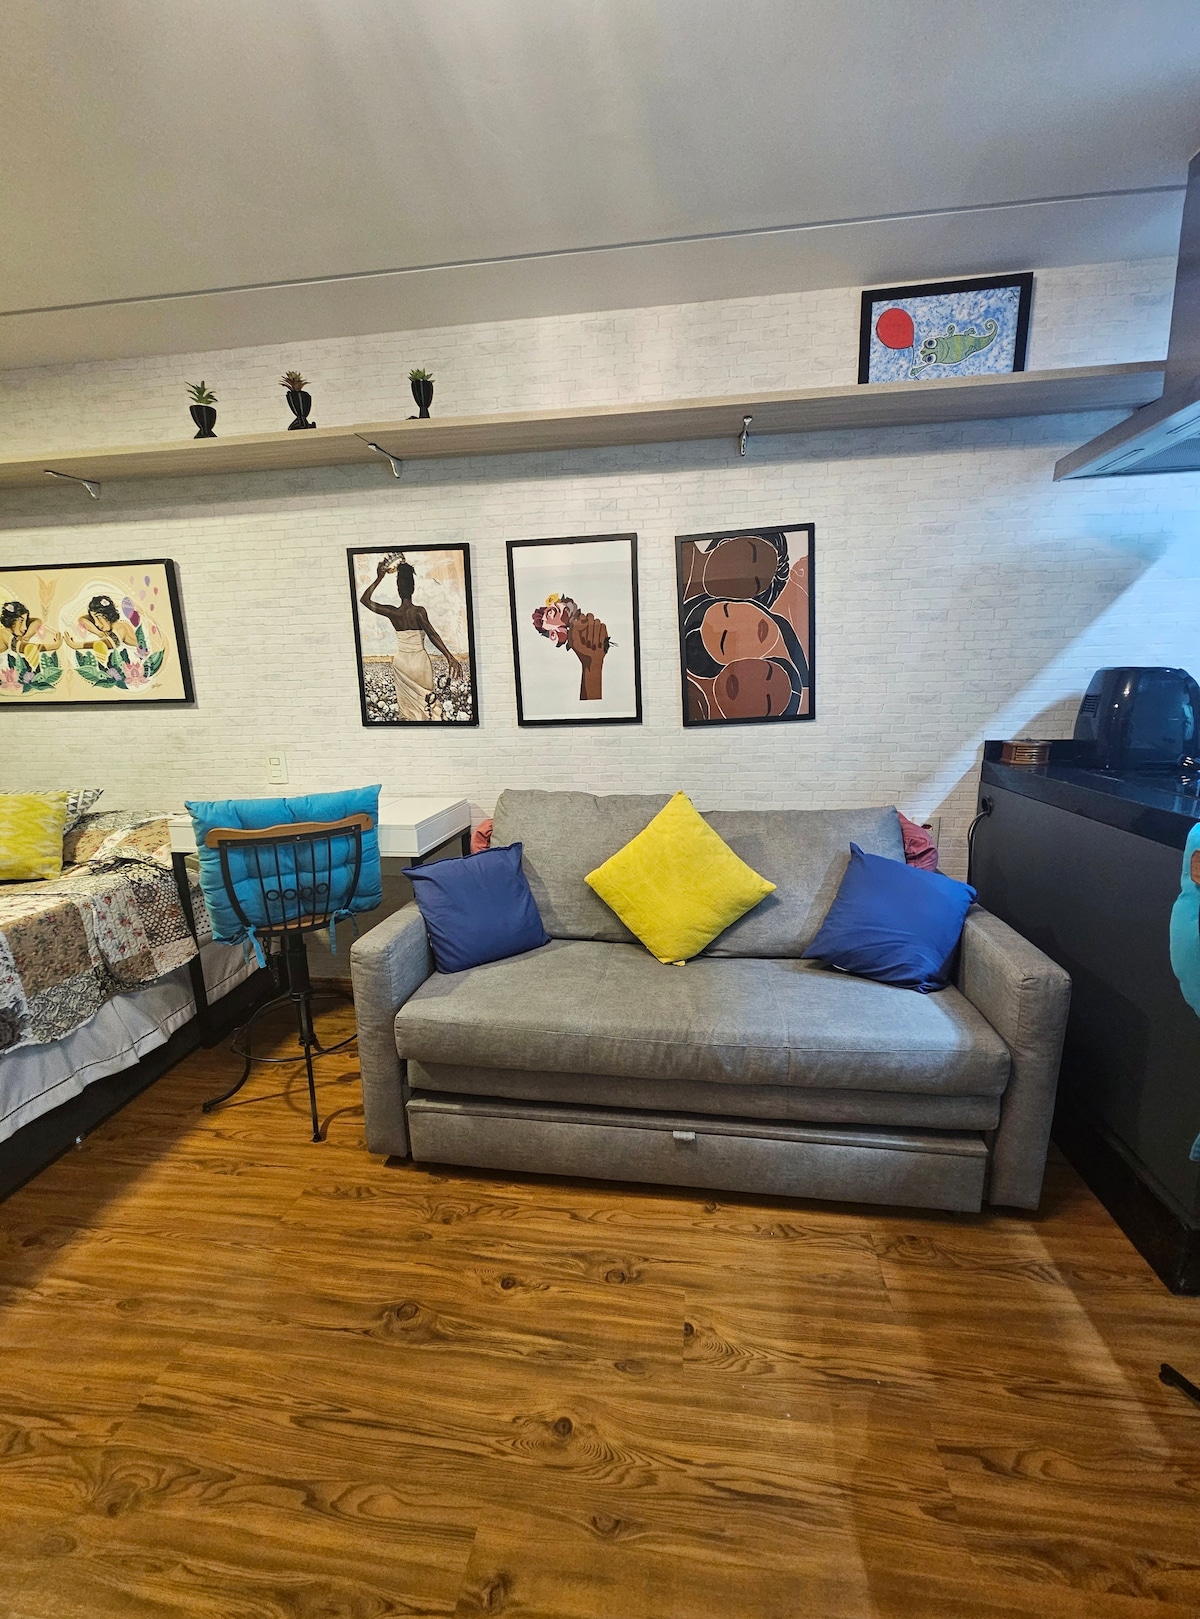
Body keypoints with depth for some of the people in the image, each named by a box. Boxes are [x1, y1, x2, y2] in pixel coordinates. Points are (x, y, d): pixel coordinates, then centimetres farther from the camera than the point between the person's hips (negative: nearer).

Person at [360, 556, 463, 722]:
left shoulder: (392, 613, -5)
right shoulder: (419, 612, -14)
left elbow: (364, 599, 7)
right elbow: (433, 635, -24)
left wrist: (379, 578, 8)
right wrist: (450, 657, -29)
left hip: (401, 662, 3)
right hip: (420, 662, -3)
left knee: (406, 705, 13)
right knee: (426, 702, 7)